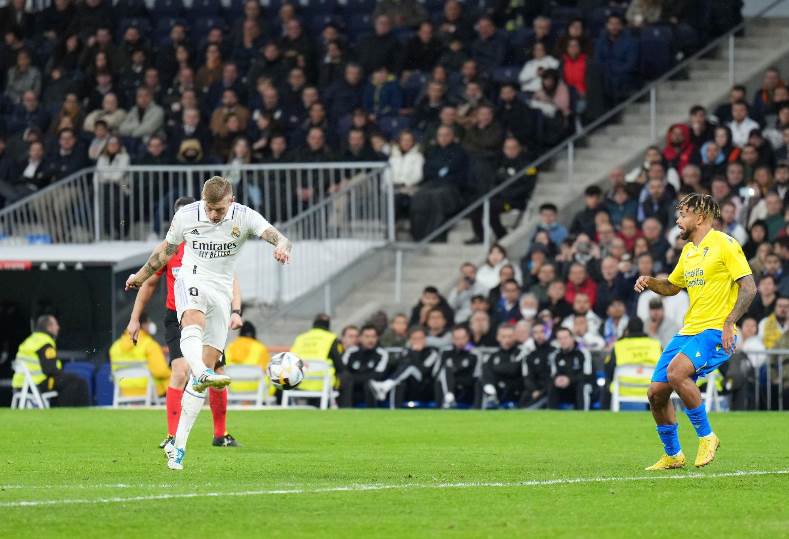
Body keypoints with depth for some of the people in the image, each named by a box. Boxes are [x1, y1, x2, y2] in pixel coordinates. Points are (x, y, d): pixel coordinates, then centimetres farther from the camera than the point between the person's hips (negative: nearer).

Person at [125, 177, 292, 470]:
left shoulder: (244, 217, -8)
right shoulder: (186, 216, -5)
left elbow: (278, 237, -23)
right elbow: (166, 249, 14)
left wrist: (282, 246, -47)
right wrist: (141, 275, 26)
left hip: (221, 291, 1)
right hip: (192, 281, -1)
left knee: (207, 365, -3)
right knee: (194, 322, -38)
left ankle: (178, 445, 1)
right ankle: (203, 375, -68)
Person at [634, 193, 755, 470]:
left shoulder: (724, 244, -9)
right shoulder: (688, 250, 16)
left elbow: (749, 287, -13)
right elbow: (672, 287, 30)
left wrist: (728, 323, -23)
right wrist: (650, 282, 8)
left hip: (716, 332, -8)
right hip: (688, 330, 8)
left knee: (675, 372, -31)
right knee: (656, 392, 2)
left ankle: (706, 436, -15)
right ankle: (673, 455, 20)